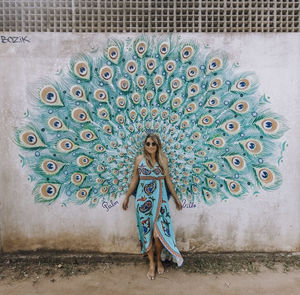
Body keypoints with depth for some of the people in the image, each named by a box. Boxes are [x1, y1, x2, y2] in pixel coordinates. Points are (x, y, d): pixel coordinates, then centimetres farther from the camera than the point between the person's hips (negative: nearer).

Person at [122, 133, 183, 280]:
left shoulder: (163, 159, 1)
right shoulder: (139, 159, 0)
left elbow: (168, 179, 9)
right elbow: (134, 180, 7)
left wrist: (176, 198, 13)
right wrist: (127, 197, 11)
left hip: (159, 199, 0)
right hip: (143, 199, 0)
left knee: (158, 233, 0)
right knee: (147, 232, 8)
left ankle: (158, 260, 30)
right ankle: (151, 263, 29)